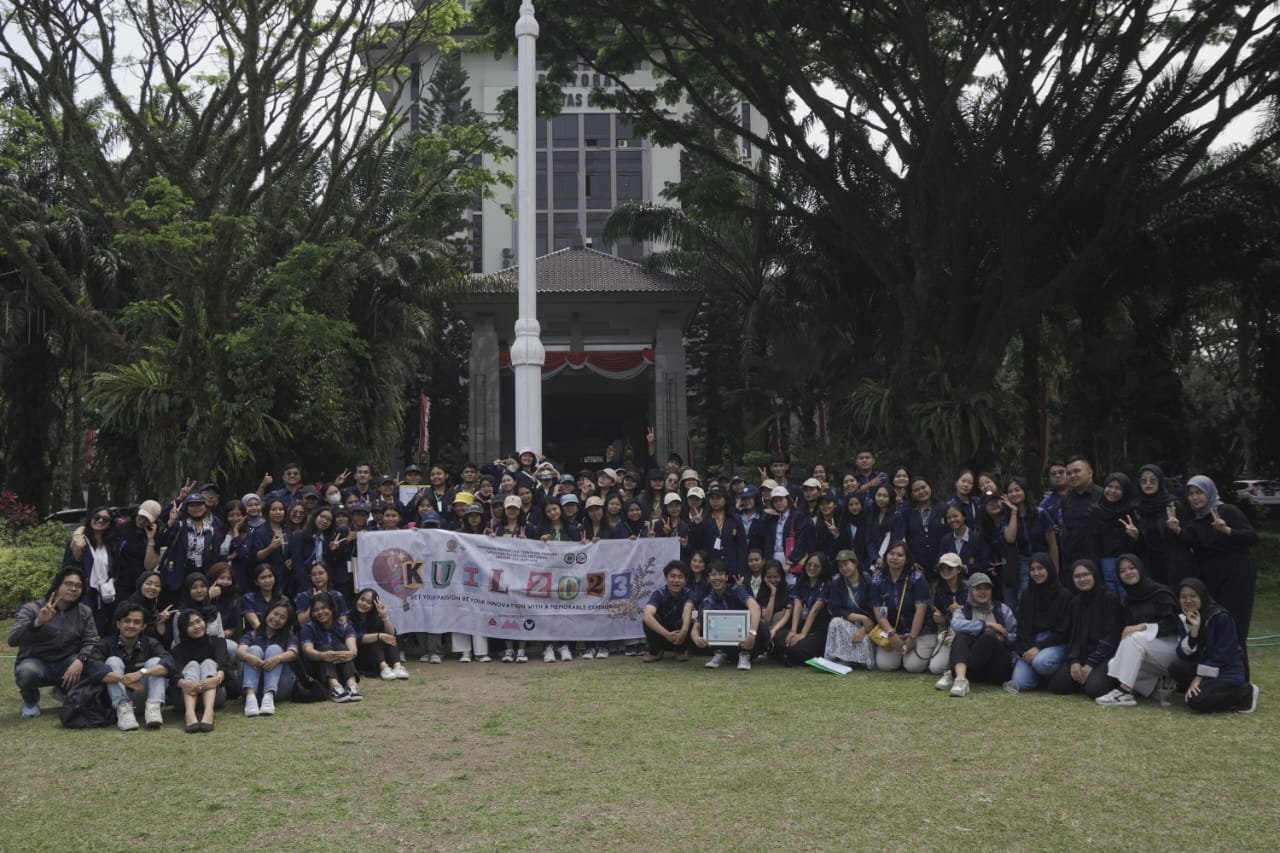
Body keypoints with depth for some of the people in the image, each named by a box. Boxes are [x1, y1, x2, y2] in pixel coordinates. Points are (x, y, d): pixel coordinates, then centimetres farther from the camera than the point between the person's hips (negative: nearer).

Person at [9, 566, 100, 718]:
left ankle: (65, 691, 8)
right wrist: (38, 622, -40)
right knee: (27, 672, -38)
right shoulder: (32, 609, -9)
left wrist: (80, 660, -32)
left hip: (67, 662, 3)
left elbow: (91, 641, -11)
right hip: (36, 662, -3)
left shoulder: (85, 612, 1)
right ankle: (30, 700, 0)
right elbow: (13, 639, -23)